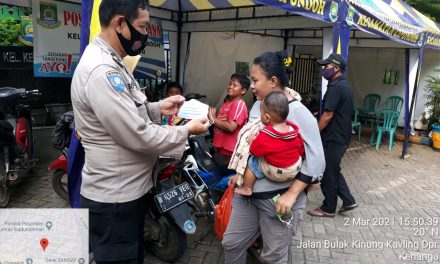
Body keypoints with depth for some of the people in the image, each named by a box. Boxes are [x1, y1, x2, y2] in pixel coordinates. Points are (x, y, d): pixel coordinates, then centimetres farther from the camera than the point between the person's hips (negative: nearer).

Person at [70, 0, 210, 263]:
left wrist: (158, 108, 3)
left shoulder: (111, 63, 10)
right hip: (113, 199, -10)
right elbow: (138, 135, -27)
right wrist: (187, 131, -15)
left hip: (130, 189, 10)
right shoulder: (101, 71, -26)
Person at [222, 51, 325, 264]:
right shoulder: (257, 105, 6)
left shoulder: (298, 112, -17)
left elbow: (316, 159, -19)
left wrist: (291, 194, -22)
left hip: (278, 198, -6)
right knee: (231, 244, 16)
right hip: (248, 192, 7)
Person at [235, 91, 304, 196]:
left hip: (275, 173, -6)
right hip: (296, 169, 6)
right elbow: (301, 150, 1)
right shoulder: (294, 129, -9)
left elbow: (254, 151, -14)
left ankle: (247, 189, 20)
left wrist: (252, 140, 4)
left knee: (252, 163, 10)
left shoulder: (265, 136, -27)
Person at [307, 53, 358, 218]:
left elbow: (328, 115, -22)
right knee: (334, 171, 20)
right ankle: (348, 201, 24)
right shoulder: (346, 87, 13)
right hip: (342, 136, 10)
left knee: (328, 173, 3)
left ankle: (328, 208, 16)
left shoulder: (335, 87, -18)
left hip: (333, 137, -10)